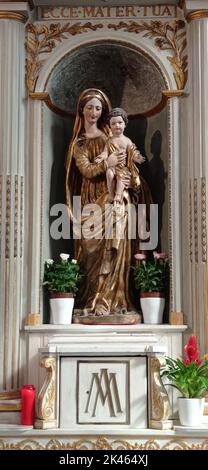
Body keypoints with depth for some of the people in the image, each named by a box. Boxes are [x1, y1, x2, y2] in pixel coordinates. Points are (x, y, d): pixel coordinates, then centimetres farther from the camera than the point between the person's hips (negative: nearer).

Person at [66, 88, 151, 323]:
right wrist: (108, 163, -18)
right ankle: (92, 303, 0)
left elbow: (125, 164, 15)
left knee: (114, 248, -4)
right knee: (93, 249, -5)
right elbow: (86, 169, -4)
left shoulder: (110, 134, 14)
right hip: (92, 199, -2)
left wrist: (124, 178, -6)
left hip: (114, 196, 2)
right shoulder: (78, 141, 8)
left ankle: (110, 302, 0)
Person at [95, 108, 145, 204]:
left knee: (121, 175, -32)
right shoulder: (110, 140, 13)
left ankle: (118, 195, -36)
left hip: (123, 166, -1)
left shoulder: (127, 141, 11)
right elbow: (105, 152, 5)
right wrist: (101, 157, -17)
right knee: (109, 174, -31)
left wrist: (137, 158, -14)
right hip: (111, 165, 1)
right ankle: (111, 195, -21)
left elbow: (132, 153, 8)